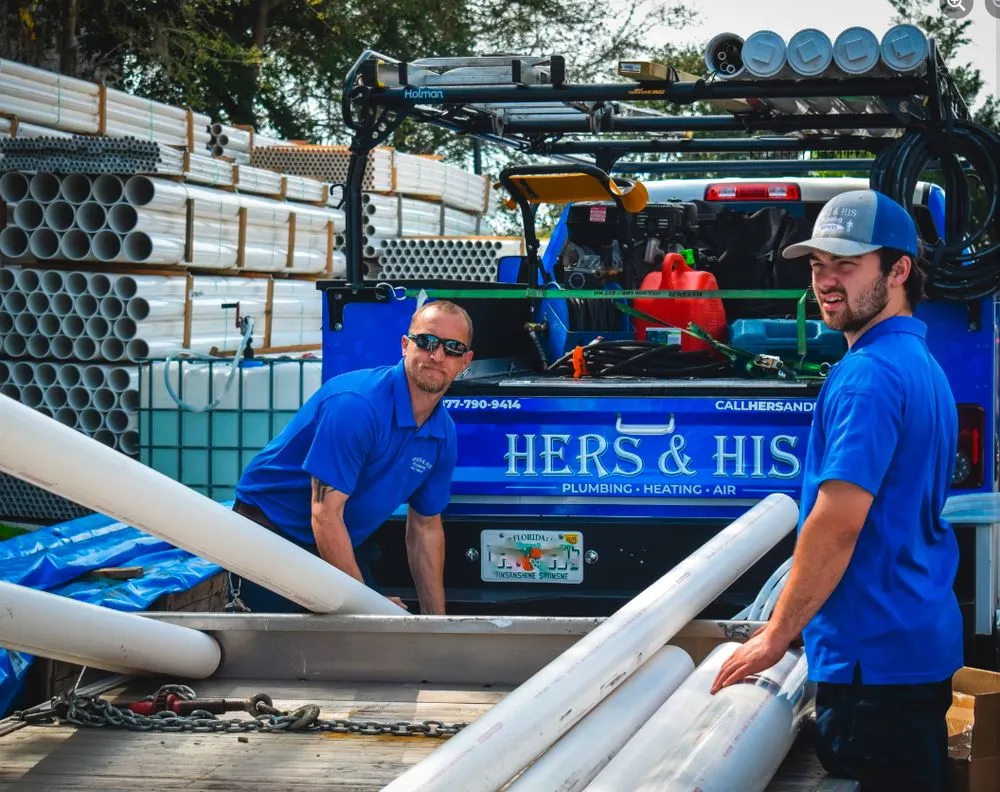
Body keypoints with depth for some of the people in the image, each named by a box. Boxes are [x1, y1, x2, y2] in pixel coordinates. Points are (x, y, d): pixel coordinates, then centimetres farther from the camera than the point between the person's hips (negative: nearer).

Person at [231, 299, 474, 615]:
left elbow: (426, 528, 11)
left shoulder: (444, 434, -1)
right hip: (272, 528, -7)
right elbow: (325, 516, -27)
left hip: (344, 545, 7)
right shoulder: (355, 405, -26)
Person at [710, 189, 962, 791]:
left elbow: (838, 522, -24)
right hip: (925, 644, 10)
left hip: (876, 657, -10)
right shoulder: (922, 364, 15)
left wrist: (777, 636, -16)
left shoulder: (868, 374, -17)